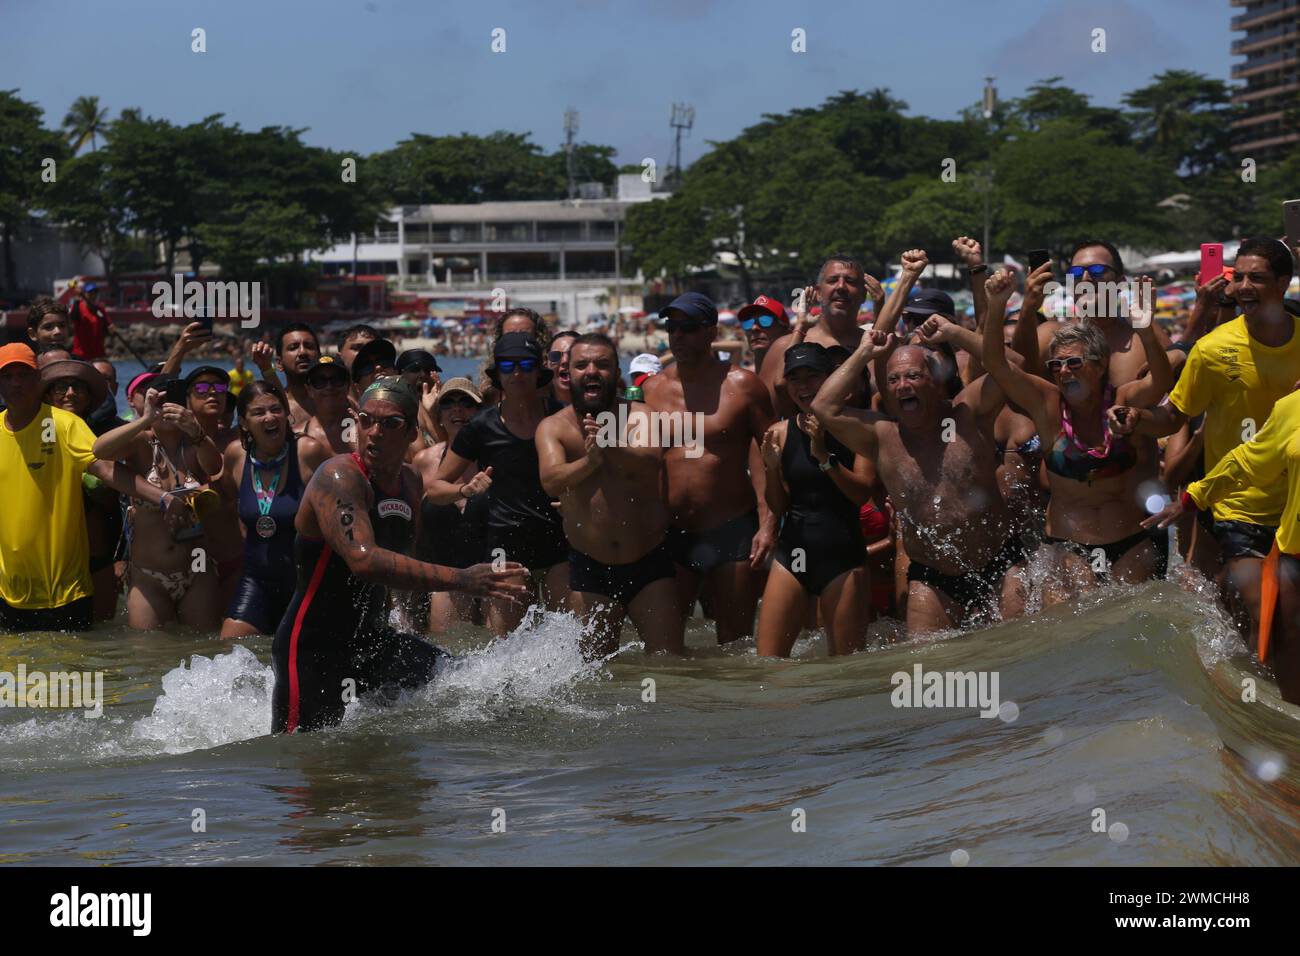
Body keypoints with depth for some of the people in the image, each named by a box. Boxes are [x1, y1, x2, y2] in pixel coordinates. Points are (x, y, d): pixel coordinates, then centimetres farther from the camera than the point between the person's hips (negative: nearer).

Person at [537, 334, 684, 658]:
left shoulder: (639, 416, -6)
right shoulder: (553, 427, -3)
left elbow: (651, 461, -27)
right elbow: (551, 481, -22)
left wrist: (611, 446, -47)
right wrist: (588, 461, -43)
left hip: (650, 565, -1)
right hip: (590, 570, 1)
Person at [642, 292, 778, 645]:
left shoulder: (742, 385, 0)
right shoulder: (652, 388, 8)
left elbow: (770, 457, -2)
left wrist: (768, 524, -11)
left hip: (733, 534, -2)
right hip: (671, 535, 2)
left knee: (735, 642, 3)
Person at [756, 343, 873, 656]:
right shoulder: (780, 433, 7)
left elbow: (862, 493, -10)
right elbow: (779, 508, 10)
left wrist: (824, 456, -19)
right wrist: (772, 468, -8)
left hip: (843, 557, -3)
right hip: (793, 551, 3)